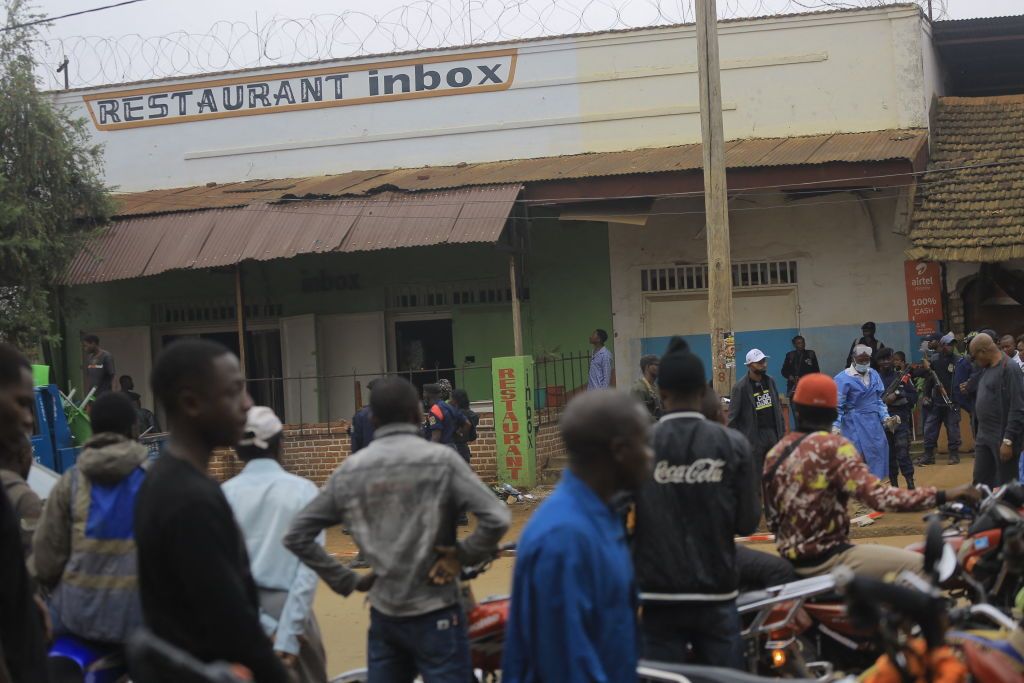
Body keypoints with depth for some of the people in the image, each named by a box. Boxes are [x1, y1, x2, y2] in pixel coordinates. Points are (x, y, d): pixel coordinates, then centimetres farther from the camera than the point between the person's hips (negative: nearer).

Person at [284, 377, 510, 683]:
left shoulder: (349, 471, 3)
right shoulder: (440, 459, -10)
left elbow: (297, 536, 6)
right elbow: (496, 519, -18)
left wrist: (347, 581, 8)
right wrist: (463, 555, -2)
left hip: (382, 615, 4)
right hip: (434, 615, -4)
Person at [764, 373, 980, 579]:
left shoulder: (775, 453, 7)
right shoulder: (832, 446, -13)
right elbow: (878, 495, -24)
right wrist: (943, 496, -24)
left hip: (791, 558, 8)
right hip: (826, 558, -8)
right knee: (918, 566, -11)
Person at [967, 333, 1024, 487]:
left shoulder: (1009, 368, -14)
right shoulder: (988, 368, 13)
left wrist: (1008, 440, -21)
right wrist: (980, 434, 17)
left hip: (1002, 438, -9)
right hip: (985, 437, 9)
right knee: (981, 481, 9)